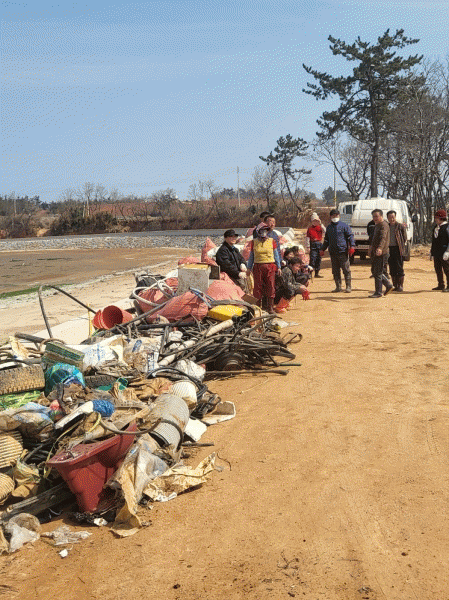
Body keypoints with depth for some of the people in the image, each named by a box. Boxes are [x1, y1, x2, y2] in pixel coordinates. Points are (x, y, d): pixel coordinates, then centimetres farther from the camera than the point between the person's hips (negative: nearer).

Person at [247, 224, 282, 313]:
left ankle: (270, 307, 7)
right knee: (258, 287, 2)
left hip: (270, 266, 0)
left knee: (270, 287, -1)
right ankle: (259, 307, 13)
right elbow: (251, 256, 15)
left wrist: (278, 267, 10)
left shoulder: (272, 241, 7)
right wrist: (249, 268, 12)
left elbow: (276, 255, 11)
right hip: (258, 266, 1)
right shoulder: (254, 242, 8)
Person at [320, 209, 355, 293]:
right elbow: (326, 240, 26)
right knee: (335, 271, 6)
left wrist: (352, 246, -13)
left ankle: (348, 287, 2)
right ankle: (338, 287, 14)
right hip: (333, 253, 5)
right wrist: (322, 249, 22)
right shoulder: (329, 227, 17)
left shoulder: (344, 226, 2)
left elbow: (350, 236, -1)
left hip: (343, 252, -5)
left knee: (346, 270, -4)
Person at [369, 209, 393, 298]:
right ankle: (388, 285, 24)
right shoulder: (377, 225, 18)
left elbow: (383, 238, -31)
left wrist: (380, 248, -46)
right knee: (375, 271, 14)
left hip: (381, 253, -10)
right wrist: (371, 246, 45)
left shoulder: (384, 225, -13)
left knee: (378, 273, -6)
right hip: (375, 253, 10)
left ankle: (378, 293, 1)